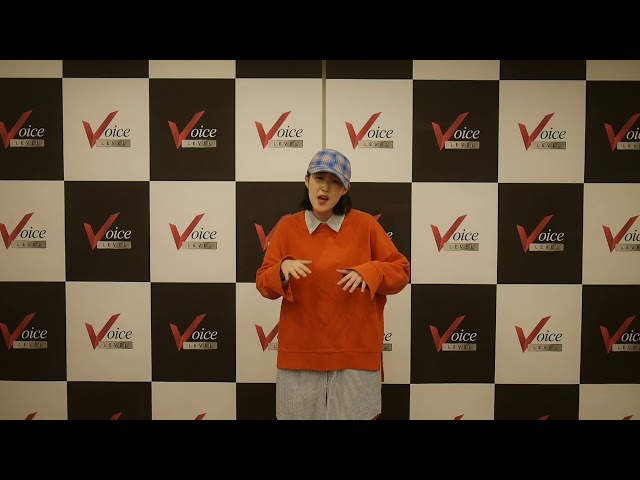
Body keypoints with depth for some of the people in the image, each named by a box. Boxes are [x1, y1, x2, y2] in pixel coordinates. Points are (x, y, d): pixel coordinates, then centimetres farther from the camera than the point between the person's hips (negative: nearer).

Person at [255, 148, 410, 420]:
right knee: (302, 414, 11)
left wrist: (369, 272, -17)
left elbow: (400, 271, 2)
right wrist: (283, 270, -18)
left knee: (354, 413, 5)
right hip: (301, 351, 1)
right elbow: (263, 283, 3)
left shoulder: (366, 224, -1)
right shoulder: (288, 226, 2)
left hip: (355, 352, -1)